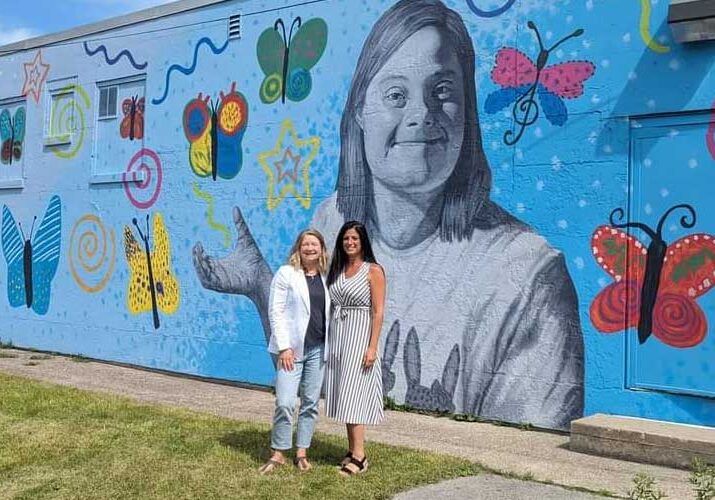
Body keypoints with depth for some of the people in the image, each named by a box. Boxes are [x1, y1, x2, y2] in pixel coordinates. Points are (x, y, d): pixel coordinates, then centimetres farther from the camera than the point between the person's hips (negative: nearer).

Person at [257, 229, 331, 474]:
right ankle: (278, 453, 9)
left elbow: (329, 313, 12)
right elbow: (276, 312, -6)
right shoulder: (286, 273, -2)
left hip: (318, 349, 4)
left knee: (311, 403, 8)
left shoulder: (326, 277, 10)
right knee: (285, 403, -7)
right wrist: (284, 347, -13)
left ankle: (302, 453, 19)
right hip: (292, 348, -4)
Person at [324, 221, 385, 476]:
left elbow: (378, 312, -10)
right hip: (337, 335, 6)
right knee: (344, 395, 8)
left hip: (359, 337, -6)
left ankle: (359, 456, -5)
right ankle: (352, 450, 17)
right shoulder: (337, 270, 11)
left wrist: (372, 347, -16)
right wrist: (329, 340, 6)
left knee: (353, 394, -9)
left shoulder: (373, 270, -6)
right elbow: (332, 306, 11)